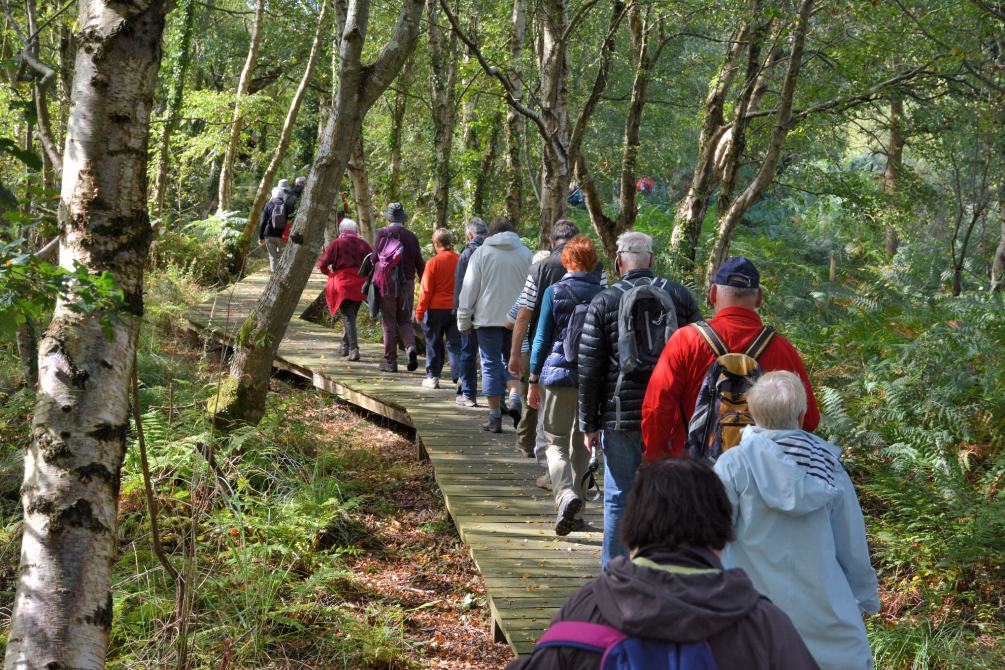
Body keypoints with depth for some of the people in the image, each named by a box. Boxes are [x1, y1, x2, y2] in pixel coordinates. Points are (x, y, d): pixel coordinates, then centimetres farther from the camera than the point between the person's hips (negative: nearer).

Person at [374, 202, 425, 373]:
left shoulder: (382, 234, -4)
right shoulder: (411, 236, 6)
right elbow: (420, 263, 6)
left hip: (387, 282, -3)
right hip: (407, 283, 3)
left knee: (389, 322, 4)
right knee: (404, 320, 14)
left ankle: (390, 361, 6)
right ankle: (411, 347, -12)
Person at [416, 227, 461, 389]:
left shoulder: (433, 262, -11)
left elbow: (426, 290, -9)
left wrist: (420, 311, 0)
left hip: (436, 309, -3)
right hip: (457, 308, 3)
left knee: (434, 344, 10)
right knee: (455, 344, 6)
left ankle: (433, 377, 15)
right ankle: (459, 375, -4)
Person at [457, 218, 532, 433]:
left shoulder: (481, 253, 0)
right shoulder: (526, 253, 6)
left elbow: (469, 289, -2)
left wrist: (464, 321, 5)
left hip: (488, 318, -2)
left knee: (491, 365, 4)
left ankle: (495, 417, 4)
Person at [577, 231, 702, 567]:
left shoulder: (604, 302, -1)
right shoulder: (681, 296, 5)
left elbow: (589, 371, -1)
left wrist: (589, 425, 6)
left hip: (620, 417, -2)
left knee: (618, 500, 6)